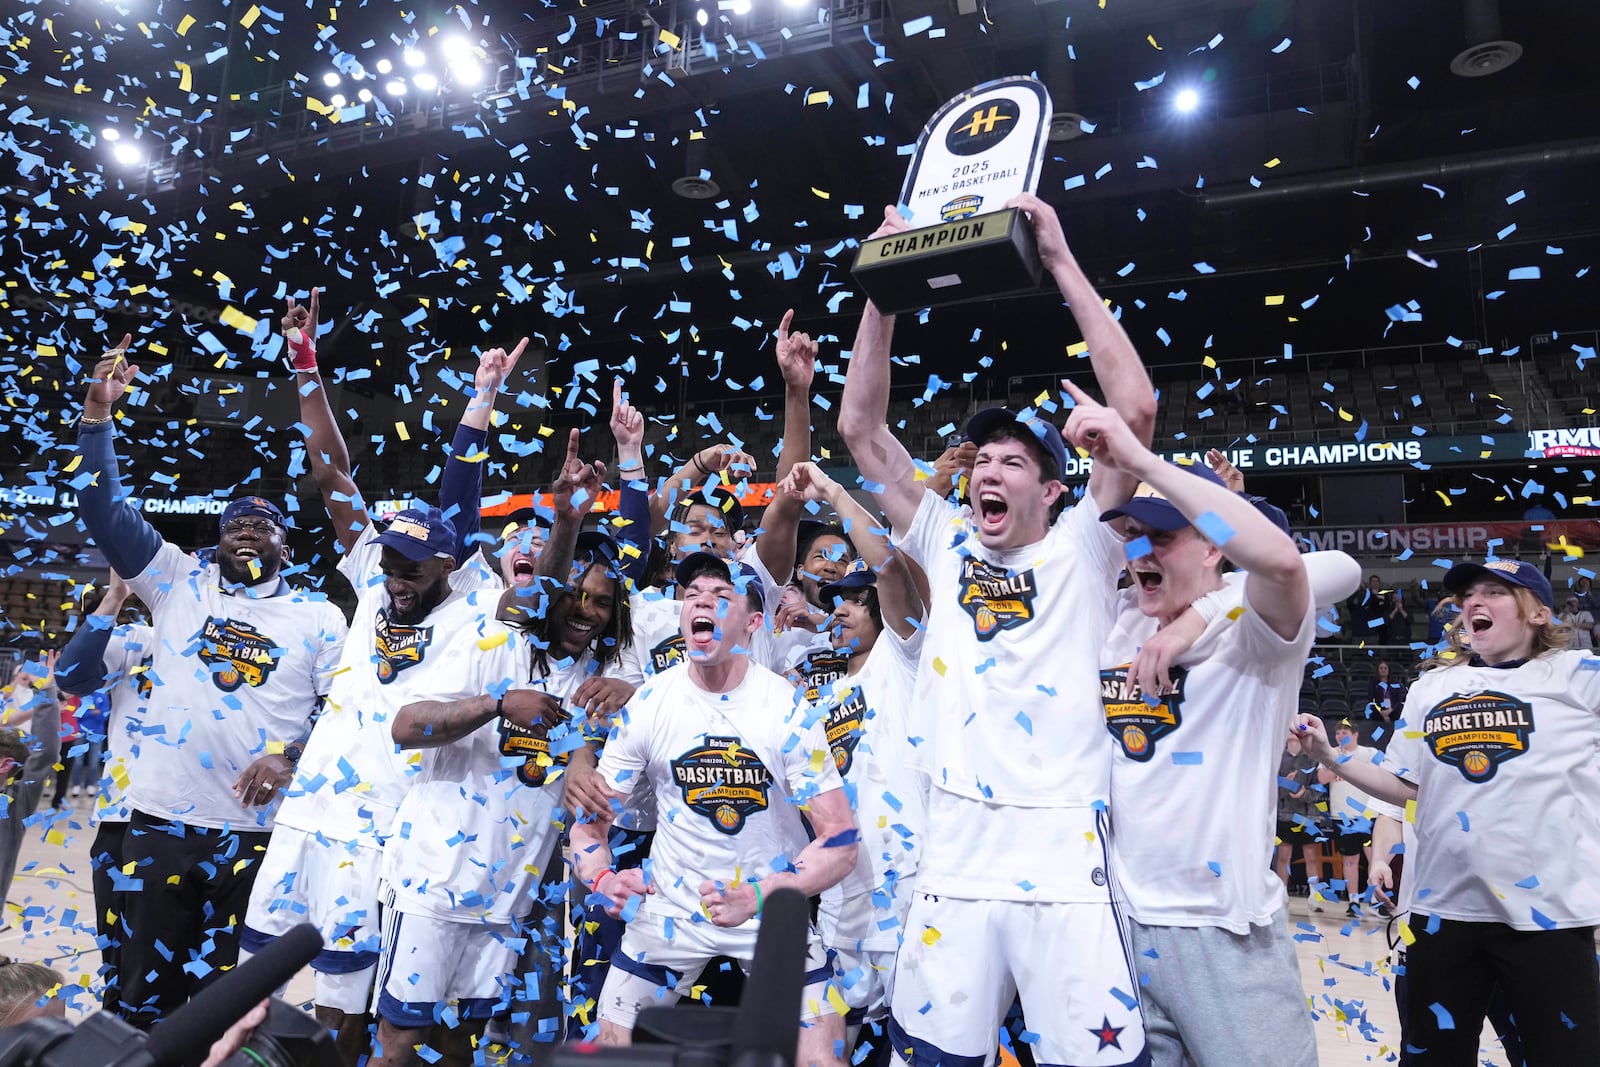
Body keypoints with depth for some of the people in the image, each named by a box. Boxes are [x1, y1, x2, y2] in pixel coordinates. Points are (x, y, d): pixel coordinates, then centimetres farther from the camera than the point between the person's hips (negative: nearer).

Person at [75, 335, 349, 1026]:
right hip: (161, 816, 1)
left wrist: (291, 756, -15)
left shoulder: (319, 617, 5)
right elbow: (103, 509, 5)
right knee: (148, 982, 10)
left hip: (260, 828, -1)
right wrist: (97, 412, -2)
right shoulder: (179, 583, 9)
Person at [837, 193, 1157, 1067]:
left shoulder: (1082, 548, 2)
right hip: (952, 864, 3)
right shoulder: (946, 545, 10)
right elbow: (861, 430, 7)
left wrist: (1061, 262, -7)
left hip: (1066, 867, -2)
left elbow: (1137, 409, -9)